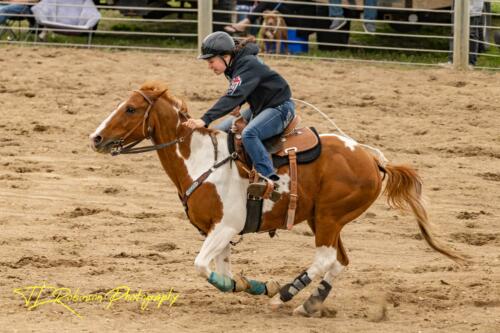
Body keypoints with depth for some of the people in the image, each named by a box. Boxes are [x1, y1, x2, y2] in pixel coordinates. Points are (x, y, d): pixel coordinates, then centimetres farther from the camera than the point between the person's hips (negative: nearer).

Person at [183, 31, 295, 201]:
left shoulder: (248, 65, -26)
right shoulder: (235, 65, 3)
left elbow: (233, 97, -37)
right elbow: (234, 97, 14)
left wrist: (205, 120, -45)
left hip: (280, 107, -10)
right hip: (258, 108, 10)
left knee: (249, 134, -36)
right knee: (219, 131, 9)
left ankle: (269, 180, -39)